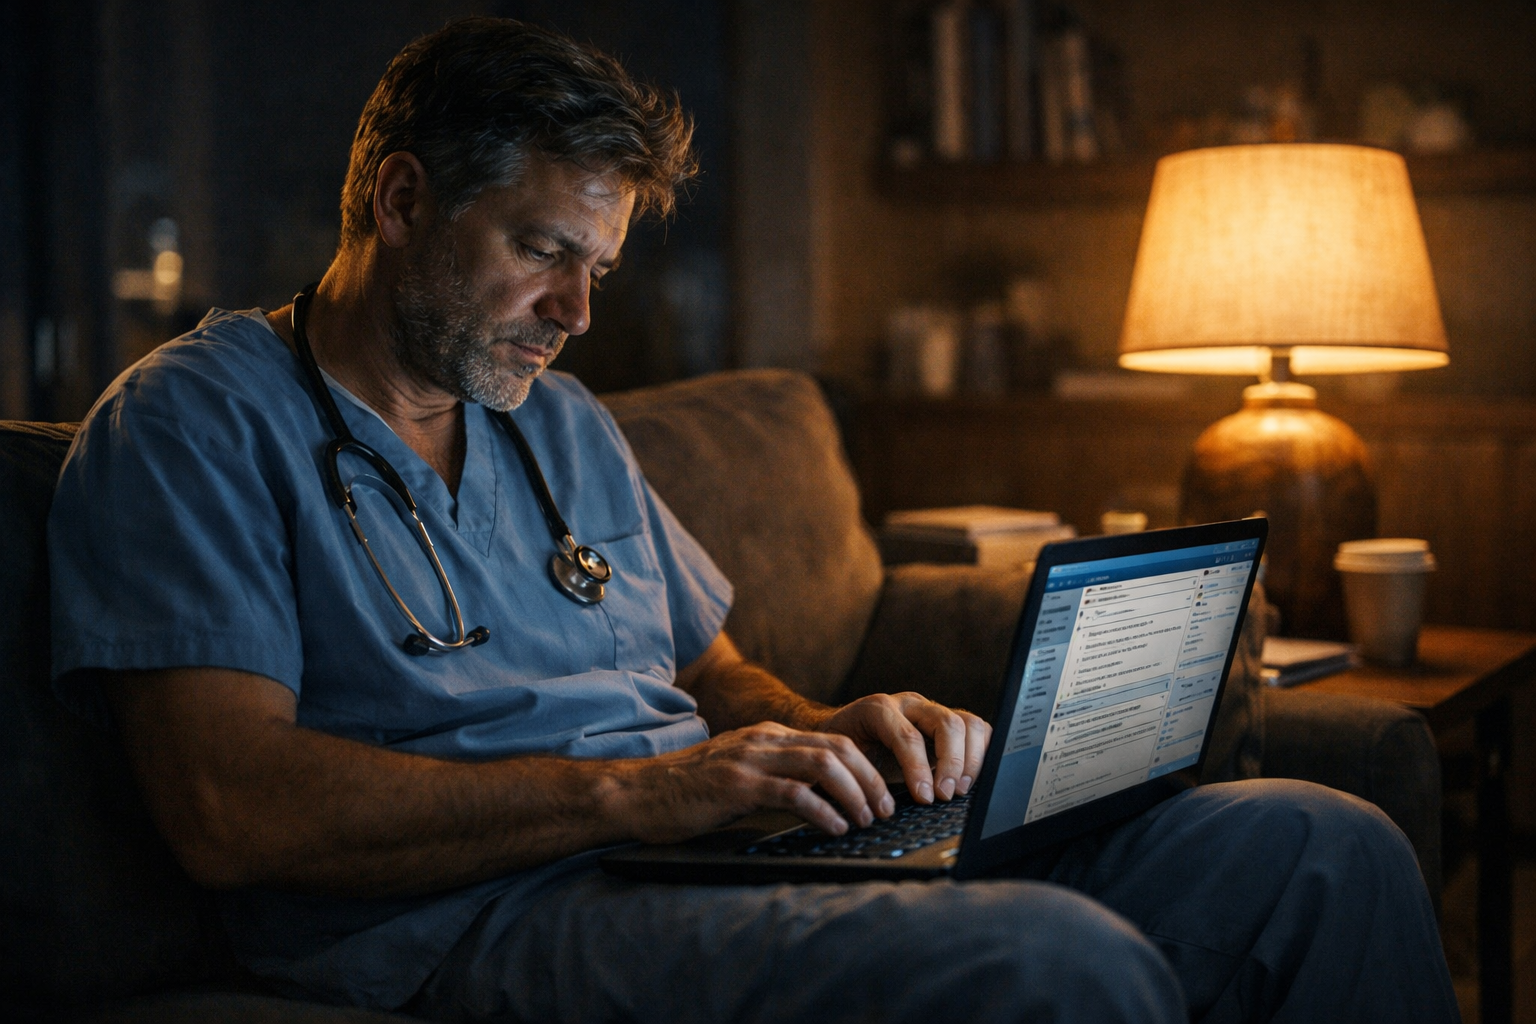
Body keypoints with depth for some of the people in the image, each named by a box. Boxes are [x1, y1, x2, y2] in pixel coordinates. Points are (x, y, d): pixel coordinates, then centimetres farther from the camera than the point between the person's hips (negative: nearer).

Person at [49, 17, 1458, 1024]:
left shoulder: (565, 423, 25)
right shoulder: (195, 423, 0)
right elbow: (232, 809, -13)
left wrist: (834, 734, 4)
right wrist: (631, 792, -19)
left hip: (744, 855, 8)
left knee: (1324, 851, -5)